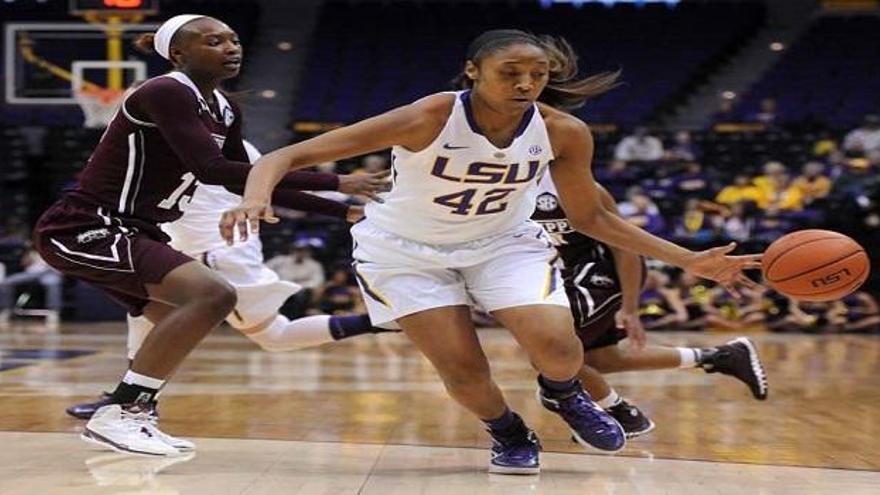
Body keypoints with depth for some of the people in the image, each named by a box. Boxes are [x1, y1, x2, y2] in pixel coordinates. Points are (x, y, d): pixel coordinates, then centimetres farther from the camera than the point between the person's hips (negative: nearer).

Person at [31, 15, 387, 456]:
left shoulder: (224, 112, 9)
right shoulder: (166, 93, -18)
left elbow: (247, 181, 20)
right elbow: (212, 170, -29)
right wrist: (333, 182, -29)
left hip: (128, 233, 11)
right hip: (83, 228, -11)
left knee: (188, 319, 23)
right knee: (213, 294, -23)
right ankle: (116, 416, -17)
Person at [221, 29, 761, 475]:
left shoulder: (564, 132, -19)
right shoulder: (428, 119, -30)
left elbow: (590, 217, -2)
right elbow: (288, 156, -29)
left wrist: (690, 260, -7)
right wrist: (256, 196, -51)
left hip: (505, 241, 2)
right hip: (406, 251, -2)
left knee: (556, 345, -20)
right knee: (462, 369, -11)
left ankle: (564, 394, 17)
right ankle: (511, 436, 23)